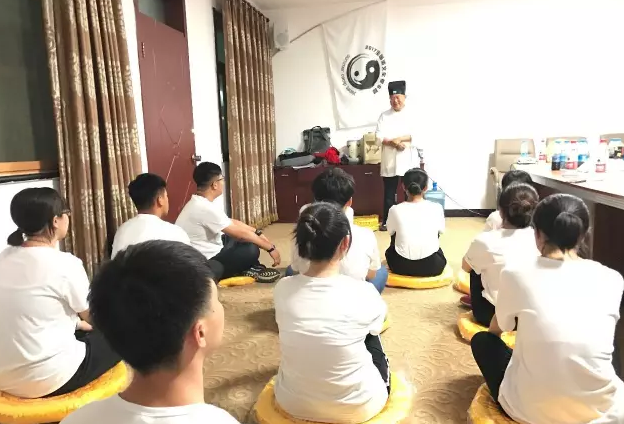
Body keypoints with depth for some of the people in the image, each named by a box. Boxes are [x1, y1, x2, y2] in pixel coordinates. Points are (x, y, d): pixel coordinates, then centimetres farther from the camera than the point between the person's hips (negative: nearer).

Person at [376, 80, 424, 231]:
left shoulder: (413, 115, 2)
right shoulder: (384, 116, 6)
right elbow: (379, 137, -3)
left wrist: (400, 138, -19)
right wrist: (395, 143, -18)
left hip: (408, 162, -1)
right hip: (389, 162, 1)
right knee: (389, 193, 8)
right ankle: (386, 221, 19)